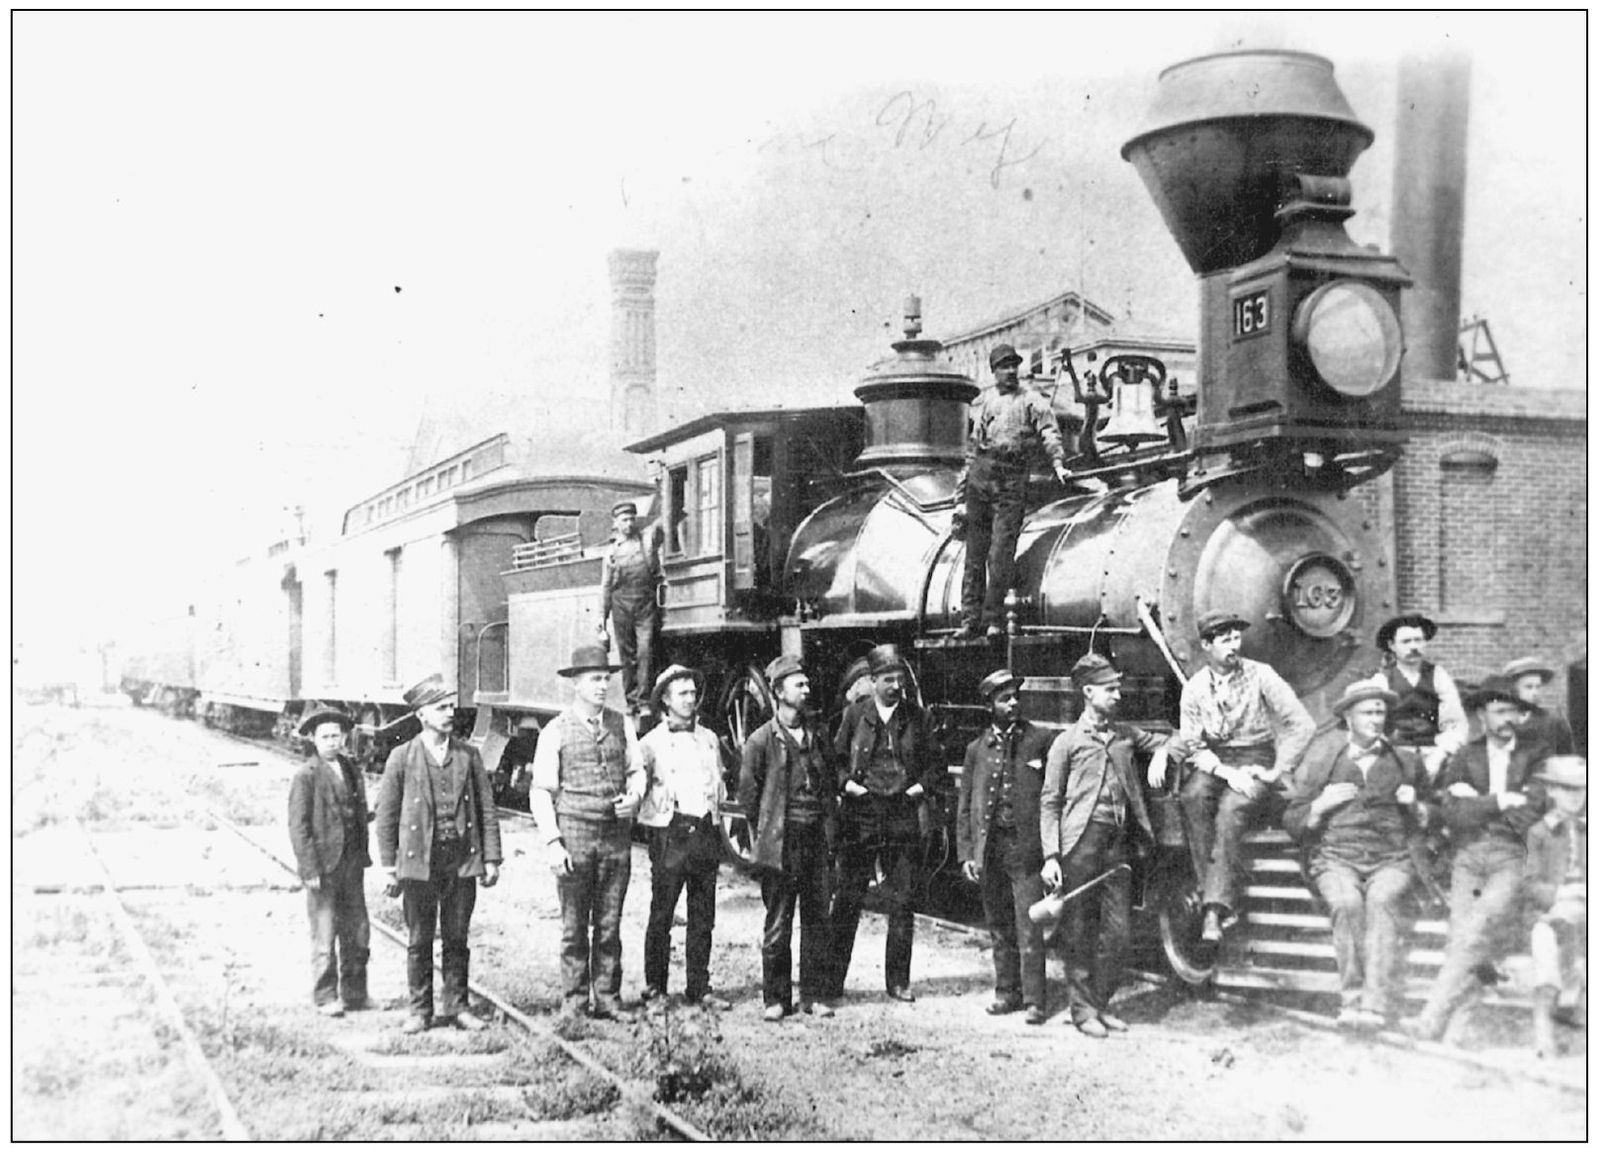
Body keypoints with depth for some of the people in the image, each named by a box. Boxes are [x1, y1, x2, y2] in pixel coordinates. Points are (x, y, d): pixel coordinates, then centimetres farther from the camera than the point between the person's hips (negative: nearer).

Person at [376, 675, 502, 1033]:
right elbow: (385, 814, 4)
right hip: (418, 861, -2)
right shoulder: (402, 758, 1)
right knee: (419, 941, 5)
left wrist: (491, 859, 3)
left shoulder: (468, 756, 7)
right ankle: (419, 1011, 15)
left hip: (462, 859, 2)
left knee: (457, 939, 7)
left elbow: (487, 809, 8)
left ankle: (456, 1007, 17)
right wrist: (389, 865, 0)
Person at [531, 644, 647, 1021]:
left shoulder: (621, 725, 9)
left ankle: (607, 999, 15)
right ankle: (573, 1000, 10)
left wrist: (634, 796, -4)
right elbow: (541, 792, -2)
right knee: (574, 925, 1)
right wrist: (552, 842, -10)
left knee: (609, 924, 7)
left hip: (616, 835, 3)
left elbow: (636, 770, 19)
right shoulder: (555, 731, -1)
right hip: (574, 833, -3)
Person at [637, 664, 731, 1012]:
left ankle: (699, 987, 13)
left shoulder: (709, 738, 16)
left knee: (703, 917, 6)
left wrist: (716, 826, 13)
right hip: (669, 831, -4)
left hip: (705, 830, 4)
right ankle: (655, 987, 8)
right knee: (661, 914, -2)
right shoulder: (652, 742, 2)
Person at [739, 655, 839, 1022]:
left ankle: (815, 995, 14)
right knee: (777, 923, 1)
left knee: (818, 919, 6)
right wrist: (766, 834, 2)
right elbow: (747, 794, 1)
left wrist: (828, 824, 9)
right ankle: (776, 999, 8)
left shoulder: (818, 737, 11)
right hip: (780, 843, -4)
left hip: (818, 838, 4)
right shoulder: (761, 740, -3)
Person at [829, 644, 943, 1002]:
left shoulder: (917, 717, 8)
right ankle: (832, 979, 9)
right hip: (860, 816, -1)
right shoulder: (854, 714, 4)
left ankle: (898, 980, 13)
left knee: (903, 902, 3)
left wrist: (923, 785, -3)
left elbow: (934, 761, 14)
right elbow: (834, 757, 8)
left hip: (903, 817, 2)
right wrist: (846, 782, -8)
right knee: (847, 900, 1)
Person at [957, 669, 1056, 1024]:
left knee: (1029, 927, -6)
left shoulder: (1041, 740, 2)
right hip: (989, 845, 4)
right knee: (998, 927, 11)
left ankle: (1035, 1000, -1)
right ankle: (1007, 992, 22)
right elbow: (964, 806, 12)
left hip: (1026, 845, -3)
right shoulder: (977, 749, 11)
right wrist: (965, 853, 4)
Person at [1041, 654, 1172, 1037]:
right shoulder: (1068, 741, 2)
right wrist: (1050, 856, -8)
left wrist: (1160, 756, 7)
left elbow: (1163, 742, 32)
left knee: (1117, 933, 4)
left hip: (1119, 845, 5)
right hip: (1080, 843, -5)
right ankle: (1081, 1008, 9)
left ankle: (1101, 1003, 18)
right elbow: (1049, 802, 0)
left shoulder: (1126, 734, 15)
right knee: (1077, 931, -1)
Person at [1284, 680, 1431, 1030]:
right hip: (1335, 858, 0)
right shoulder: (1322, 759, 11)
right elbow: (1293, 823, 12)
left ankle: (1376, 1004, -39)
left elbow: (1426, 824, 24)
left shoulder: (1405, 760, 17)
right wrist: (1321, 805, -6)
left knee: (1382, 900, -33)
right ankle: (1353, 998, -29)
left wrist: (1416, 806, 3)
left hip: (1391, 859, 0)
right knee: (1347, 902, -33)